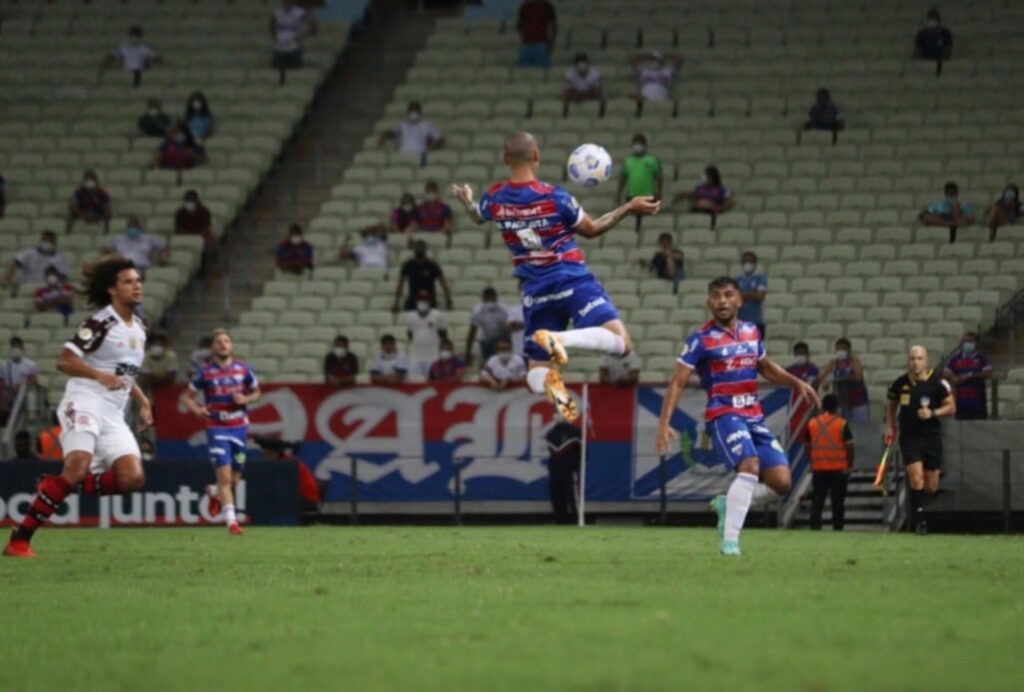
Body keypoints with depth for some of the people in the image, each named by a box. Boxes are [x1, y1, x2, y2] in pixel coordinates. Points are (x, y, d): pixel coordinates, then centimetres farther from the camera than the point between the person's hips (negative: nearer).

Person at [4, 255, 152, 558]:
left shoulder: (139, 328, 18)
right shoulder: (100, 322, -7)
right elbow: (64, 361, -14)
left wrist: (143, 402, 21)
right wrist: (100, 376, -27)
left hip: (114, 415, 8)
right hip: (85, 404, -7)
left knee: (133, 479, -12)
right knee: (78, 467, -27)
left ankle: (57, 488, 6)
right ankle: (19, 541, -23)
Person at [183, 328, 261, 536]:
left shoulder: (243, 369, 3)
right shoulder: (205, 372, -2)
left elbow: (257, 392, 15)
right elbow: (187, 396, 6)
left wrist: (246, 399, -8)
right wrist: (196, 409, -15)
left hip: (239, 427, 3)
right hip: (216, 428, -3)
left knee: (235, 479, 9)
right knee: (225, 476, -14)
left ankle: (214, 492, 42)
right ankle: (231, 521, -12)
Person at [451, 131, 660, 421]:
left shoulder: (494, 199, 0)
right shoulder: (554, 197, -11)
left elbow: (478, 216, 26)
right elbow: (591, 229, 4)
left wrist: (466, 200, 48)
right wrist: (629, 208, 13)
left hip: (535, 292, 4)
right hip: (571, 281, -4)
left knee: (536, 373, 13)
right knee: (621, 342, -15)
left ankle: (550, 380, -26)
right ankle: (561, 339, -36)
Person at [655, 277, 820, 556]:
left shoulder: (751, 332, 12)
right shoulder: (700, 340, -5)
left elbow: (766, 368, 29)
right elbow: (677, 383, -6)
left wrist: (796, 382, 13)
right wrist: (665, 423, -16)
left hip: (754, 417, 6)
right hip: (724, 415, -6)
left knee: (781, 482, -4)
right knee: (750, 466, -29)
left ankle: (728, 504, 20)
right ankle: (730, 540, -23)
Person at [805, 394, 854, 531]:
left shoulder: (812, 423, 5)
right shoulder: (842, 424, -6)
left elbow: (808, 445, 11)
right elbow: (849, 445, -7)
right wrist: (850, 464, 5)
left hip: (818, 468, 3)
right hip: (839, 468, -2)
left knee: (817, 499, 5)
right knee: (837, 499, 4)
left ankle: (815, 524, -5)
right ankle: (837, 526, 4)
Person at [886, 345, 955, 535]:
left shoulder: (938, 382, -6)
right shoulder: (900, 384, 0)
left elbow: (951, 407, -2)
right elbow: (891, 405, 18)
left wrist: (933, 413, -18)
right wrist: (890, 427, 9)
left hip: (931, 436, 0)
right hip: (909, 437, 0)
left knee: (931, 487, 4)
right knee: (916, 477, -16)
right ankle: (919, 520, -8)